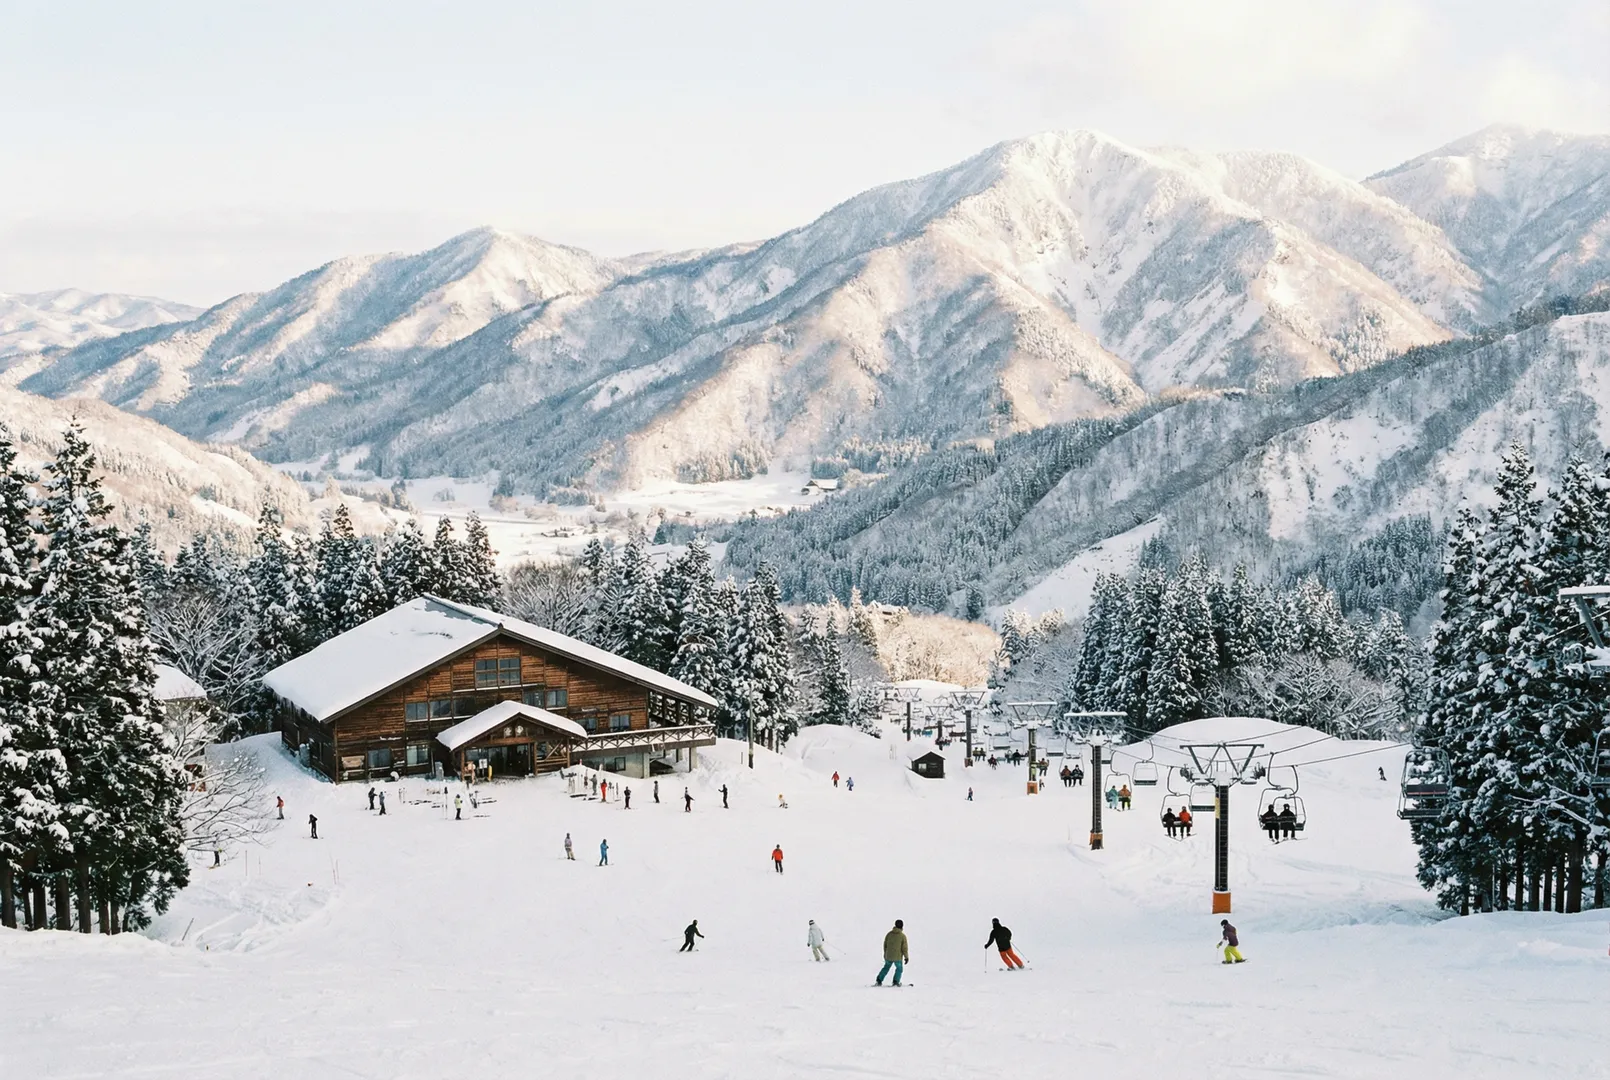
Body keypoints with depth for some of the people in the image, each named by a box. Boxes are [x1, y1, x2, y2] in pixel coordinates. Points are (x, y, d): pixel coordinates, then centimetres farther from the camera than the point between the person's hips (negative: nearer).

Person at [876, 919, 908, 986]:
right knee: (899, 969, 16)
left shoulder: (889, 934, 0)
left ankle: (879, 980, 19)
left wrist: (885, 954, 22)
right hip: (898, 957, -3)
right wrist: (906, 957, 2)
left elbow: (885, 945, 8)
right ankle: (896, 981, 3)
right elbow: (904, 947, -9)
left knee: (886, 967, 21)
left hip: (888, 956, 3)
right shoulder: (902, 936, -11)